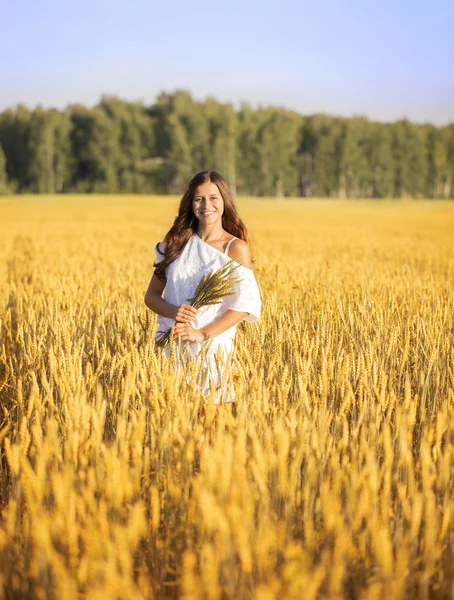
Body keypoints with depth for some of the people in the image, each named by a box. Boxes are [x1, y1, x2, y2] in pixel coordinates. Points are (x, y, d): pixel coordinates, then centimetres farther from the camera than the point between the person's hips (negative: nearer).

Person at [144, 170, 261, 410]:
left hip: (211, 347, -3)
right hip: (169, 343, 3)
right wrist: (173, 311, -11)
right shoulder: (176, 243, 10)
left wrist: (203, 334, -17)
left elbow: (246, 303, -9)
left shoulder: (236, 248, -1)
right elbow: (151, 295, 10)